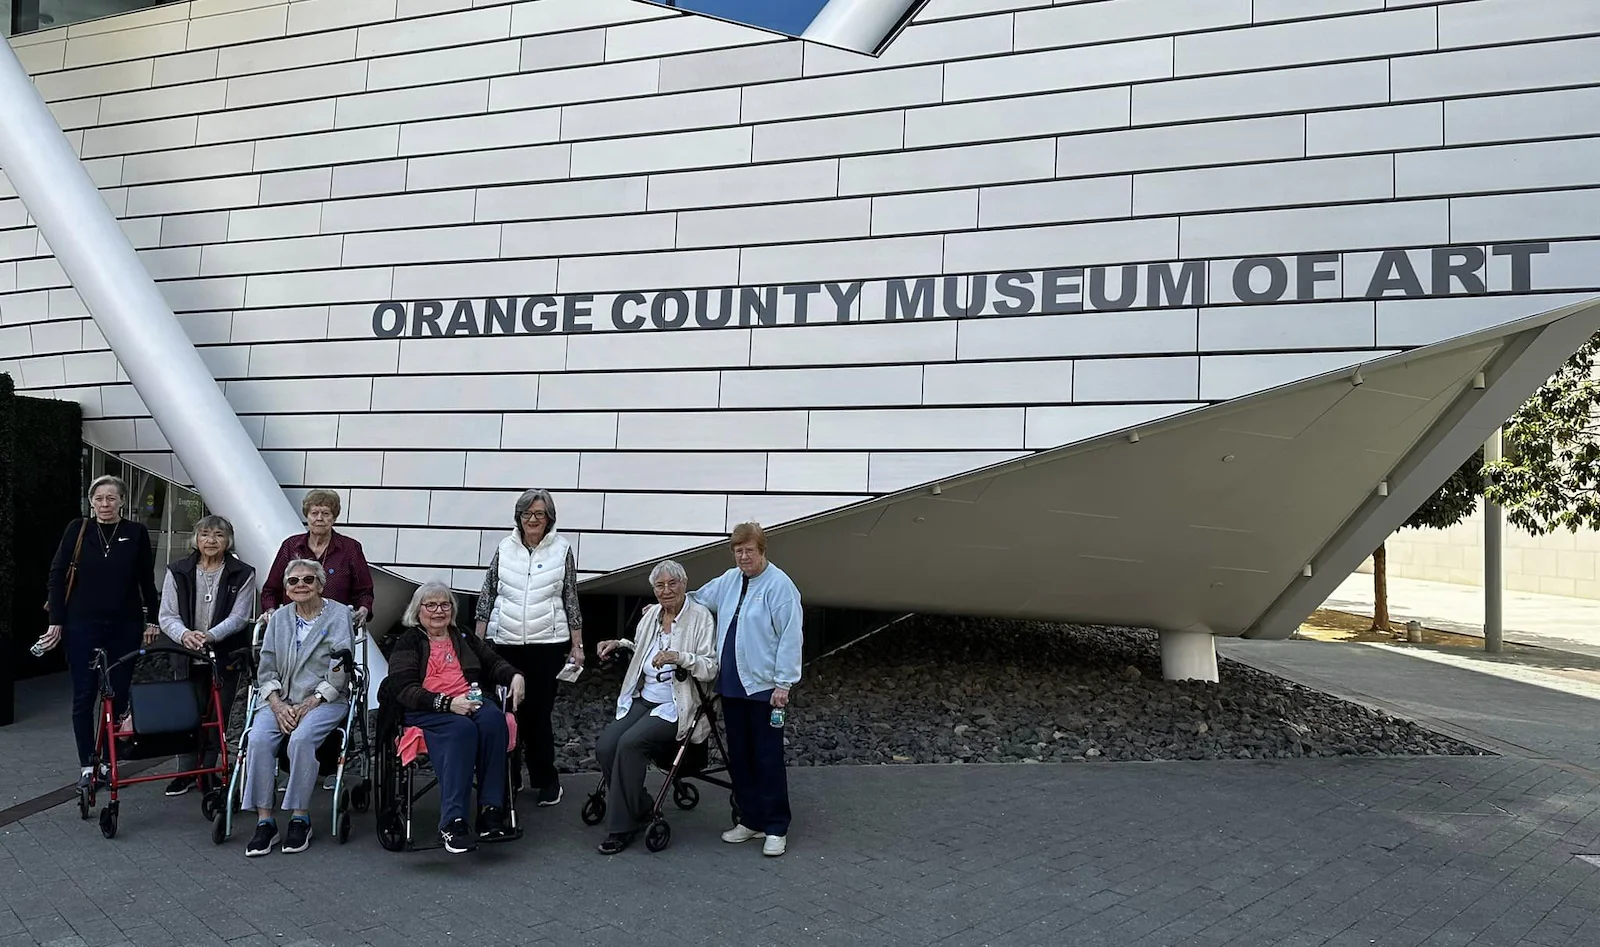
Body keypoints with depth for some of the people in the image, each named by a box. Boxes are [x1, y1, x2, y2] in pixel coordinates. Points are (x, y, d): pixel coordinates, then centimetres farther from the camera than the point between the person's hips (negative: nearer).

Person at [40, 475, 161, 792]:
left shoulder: (137, 533, 1)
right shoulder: (78, 530, 0)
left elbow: (147, 581, 7)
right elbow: (57, 575, 2)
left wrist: (151, 620, 6)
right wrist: (56, 621, -2)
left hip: (125, 626, 1)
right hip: (83, 626, 0)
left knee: (117, 695, 5)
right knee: (84, 696, 3)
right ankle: (87, 765, 13)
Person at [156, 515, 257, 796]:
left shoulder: (242, 574, -3)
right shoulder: (178, 572, 2)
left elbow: (239, 617, -9)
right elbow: (167, 615, -3)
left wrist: (210, 636, -26)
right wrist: (184, 634, -24)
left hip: (226, 657, -1)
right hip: (189, 658, 1)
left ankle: (208, 771, 18)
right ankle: (186, 773, 16)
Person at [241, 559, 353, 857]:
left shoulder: (339, 615, 2)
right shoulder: (279, 618, 15)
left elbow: (340, 671, -5)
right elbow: (266, 669, 11)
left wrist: (309, 705, -13)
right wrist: (278, 705, -6)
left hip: (325, 700, -4)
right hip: (280, 699, 4)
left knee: (301, 738, -32)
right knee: (258, 739, -25)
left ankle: (300, 818, -19)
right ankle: (264, 820, -18)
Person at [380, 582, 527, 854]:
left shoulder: (464, 638, 27)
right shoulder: (407, 642, 11)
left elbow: (494, 662, 26)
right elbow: (404, 688, -3)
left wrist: (515, 676, 1)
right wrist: (447, 703, -18)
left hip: (470, 703, 4)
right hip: (425, 710, -4)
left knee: (493, 719, -32)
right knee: (462, 728, -37)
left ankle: (491, 811, -35)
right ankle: (452, 822, -42)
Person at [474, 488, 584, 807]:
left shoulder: (562, 550, 2)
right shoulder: (505, 548, 6)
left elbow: (572, 600, 4)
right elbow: (487, 595, 10)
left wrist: (577, 646, 2)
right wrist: (478, 639, 6)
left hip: (547, 644, -2)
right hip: (504, 643, 2)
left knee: (539, 712, 0)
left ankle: (546, 781, 14)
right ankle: (507, 778, 21)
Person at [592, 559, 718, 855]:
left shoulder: (700, 617, -7)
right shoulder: (651, 614, 12)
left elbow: (711, 668, -14)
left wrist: (681, 657, -29)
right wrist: (619, 643, 13)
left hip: (676, 707, -6)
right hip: (642, 700, 7)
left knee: (630, 743, -28)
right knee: (605, 747, -16)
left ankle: (621, 827, -14)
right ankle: (641, 810, 5)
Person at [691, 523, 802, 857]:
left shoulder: (779, 586, -11)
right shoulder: (728, 581, 10)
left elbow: (790, 638, -14)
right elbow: (695, 601, 27)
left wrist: (783, 684, -15)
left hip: (764, 688, -7)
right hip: (731, 685, 7)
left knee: (768, 758, 1)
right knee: (738, 757, 13)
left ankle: (776, 828, 11)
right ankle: (750, 820, 26)